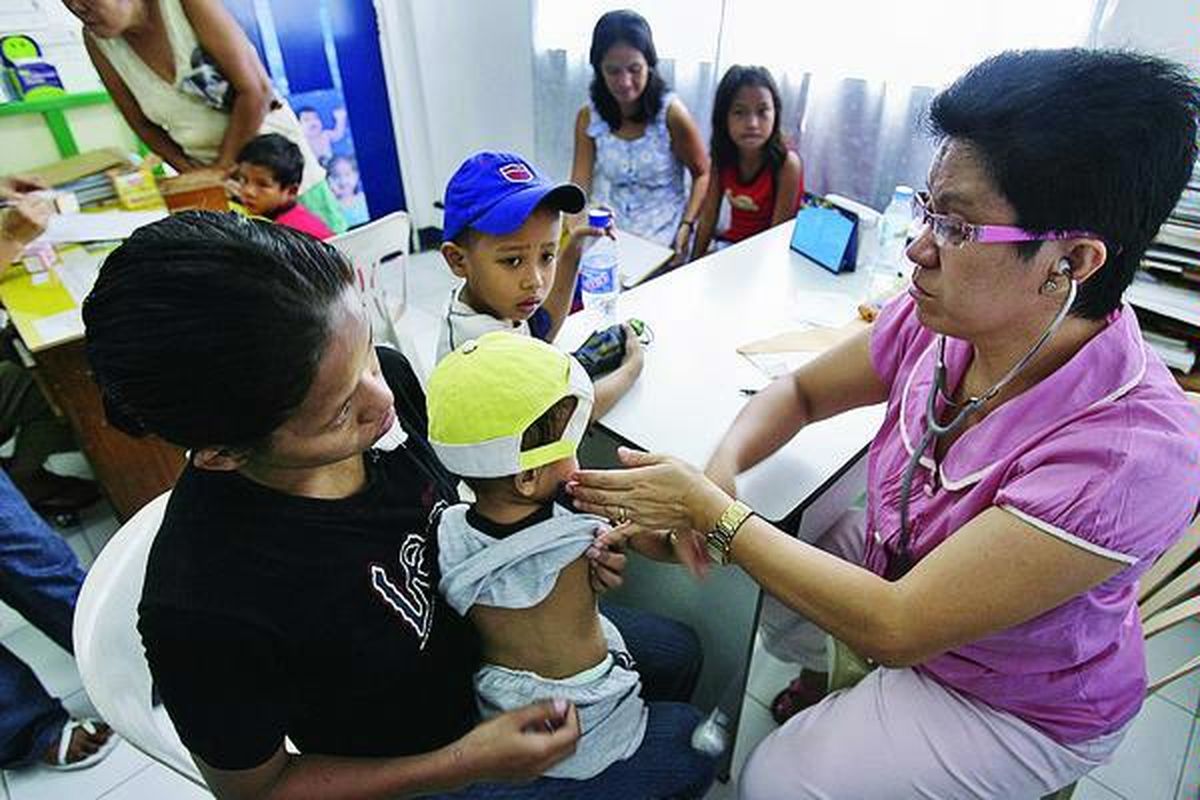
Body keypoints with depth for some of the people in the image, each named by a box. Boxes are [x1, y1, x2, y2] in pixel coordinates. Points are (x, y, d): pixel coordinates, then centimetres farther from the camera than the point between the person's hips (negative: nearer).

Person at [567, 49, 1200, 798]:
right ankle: (828, 680, 27)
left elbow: (893, 629, -34)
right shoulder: (939, 322, -19)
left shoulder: (1133, 450, -36)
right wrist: (720, 472, -23)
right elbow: (798, 391, -4)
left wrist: (711, 512, -32)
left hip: (1021, 702, -4)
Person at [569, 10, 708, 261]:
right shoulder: (588, 117, -1)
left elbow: (703, 174, -1)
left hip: (662, 237, -2)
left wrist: (687, 226, -13)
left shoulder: (671, 113, -10)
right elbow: (578, 187, -2)